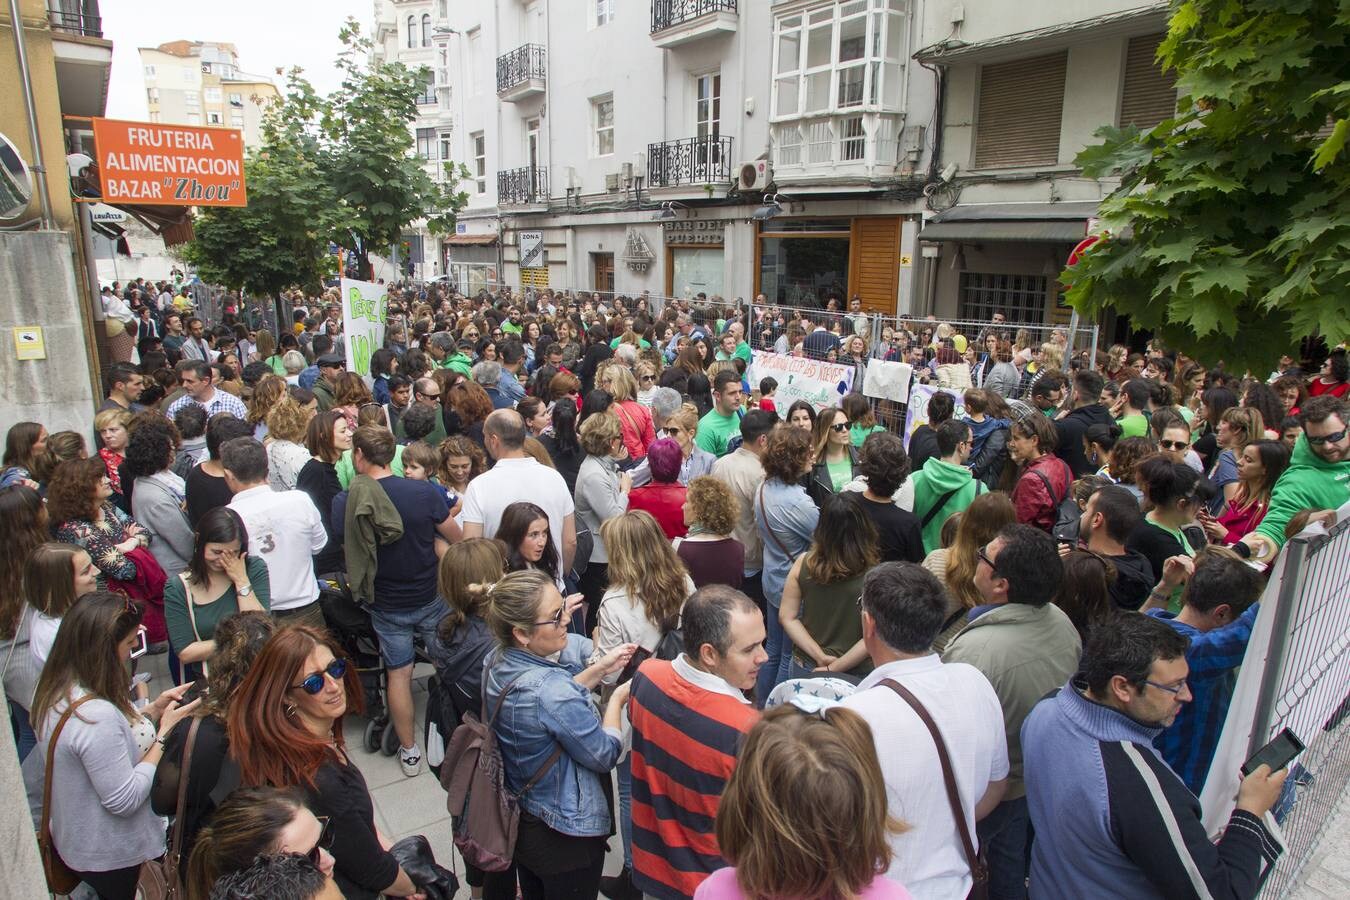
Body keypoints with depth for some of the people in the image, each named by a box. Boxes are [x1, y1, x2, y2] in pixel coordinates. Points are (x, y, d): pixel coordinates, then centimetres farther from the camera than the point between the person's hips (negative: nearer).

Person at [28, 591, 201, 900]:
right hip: (108, 857, -8)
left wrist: (154, 710, -3)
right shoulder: (96, 715, -35)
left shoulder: (56, 692, -5)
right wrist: (165, 732, -23)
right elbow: (125, 800, -28)